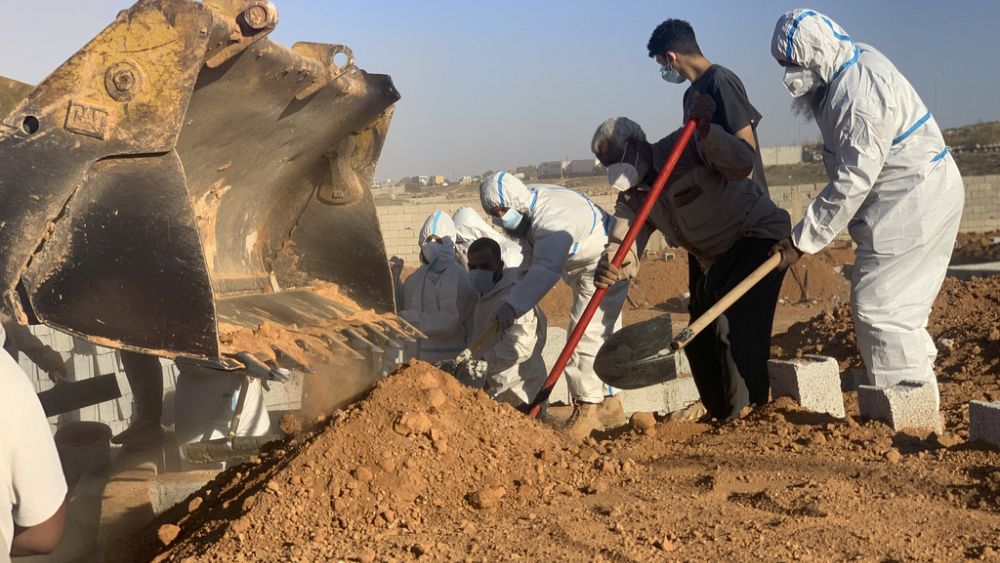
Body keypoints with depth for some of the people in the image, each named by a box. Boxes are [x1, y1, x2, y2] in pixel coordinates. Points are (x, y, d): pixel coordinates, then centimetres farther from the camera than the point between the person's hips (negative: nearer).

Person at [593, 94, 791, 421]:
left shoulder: (683, 148, -17)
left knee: (734, 326, -22)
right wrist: (609, 268, -33)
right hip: (716, 259, 9)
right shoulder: (632, 199, 2)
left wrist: (705, 130, -41)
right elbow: (624, 249, -10)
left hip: (759, 235, -9)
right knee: (700, 338, 12)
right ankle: (719, 416, 31)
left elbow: (742, 163, -29)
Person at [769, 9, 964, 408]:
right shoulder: (857, 60, 5)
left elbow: (851, 184, -25)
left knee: (879, 307, -9)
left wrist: (802, 241, -18)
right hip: (916, 196, 10)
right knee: (898, 304, 16)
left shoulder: (858, 98, -27)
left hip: (914, 203, -10)